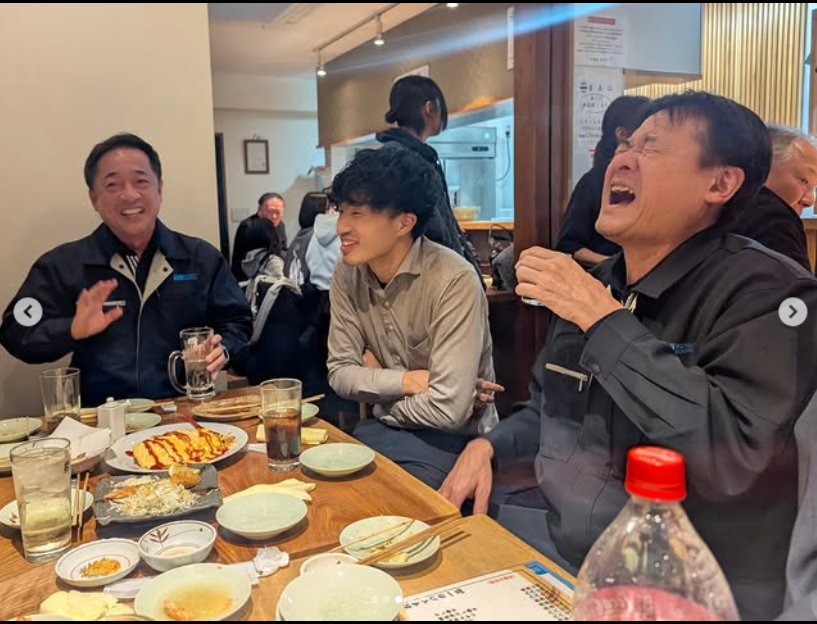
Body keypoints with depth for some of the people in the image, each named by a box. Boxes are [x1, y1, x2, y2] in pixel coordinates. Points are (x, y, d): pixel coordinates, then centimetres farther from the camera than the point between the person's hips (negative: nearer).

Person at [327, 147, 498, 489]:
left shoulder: (454, 281, -24)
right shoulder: (347, 274, -4)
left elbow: (447, 410, -27)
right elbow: (340, 373, -2)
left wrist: (377, 383, -9)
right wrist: (407, 381, -17)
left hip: (452, 437, -5)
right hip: (387, 427, 5)